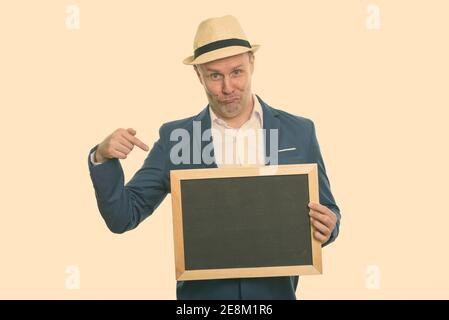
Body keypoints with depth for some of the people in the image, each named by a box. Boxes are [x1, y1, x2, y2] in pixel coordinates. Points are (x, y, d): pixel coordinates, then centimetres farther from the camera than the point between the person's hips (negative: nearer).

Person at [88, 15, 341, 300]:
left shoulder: (299, 132, -2)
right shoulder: (175, 139, -2)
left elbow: (327, 213, 4)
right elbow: (123, 217, -3)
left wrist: (327, 227, -18)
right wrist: (103, 158, -19)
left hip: (275, 292, 0)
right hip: (201, 293, 0)